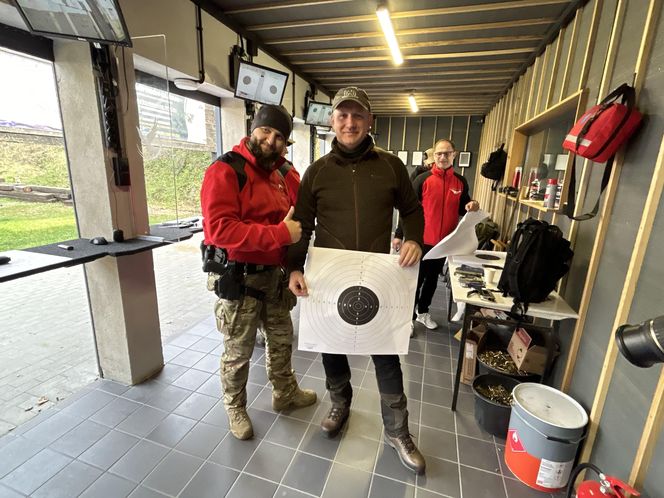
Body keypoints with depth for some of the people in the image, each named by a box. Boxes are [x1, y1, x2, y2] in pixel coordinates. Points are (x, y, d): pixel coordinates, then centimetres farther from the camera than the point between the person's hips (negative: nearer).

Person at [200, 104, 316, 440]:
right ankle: (235, 408, 37)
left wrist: (292, 227, 0)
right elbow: (220, 228, -28)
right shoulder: (225, 170, -15)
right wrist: (280, 234, -29)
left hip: (274, 274, 8)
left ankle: (285, 393, 46)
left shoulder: (276, 175, 11)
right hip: (238, 278, -8)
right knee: (238, 351, 10)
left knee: (282, 338, 22)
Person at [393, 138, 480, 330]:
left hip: (445, 242, 5)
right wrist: (399, 235, -11)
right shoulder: (423, 179, -8)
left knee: (432, 278, 18)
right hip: (422, 240, -4)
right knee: (416, 279, 4)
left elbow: (462, 209, 14)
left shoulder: (461, 182, 4)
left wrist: (471, 207, -9)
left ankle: (423, 311, 37)